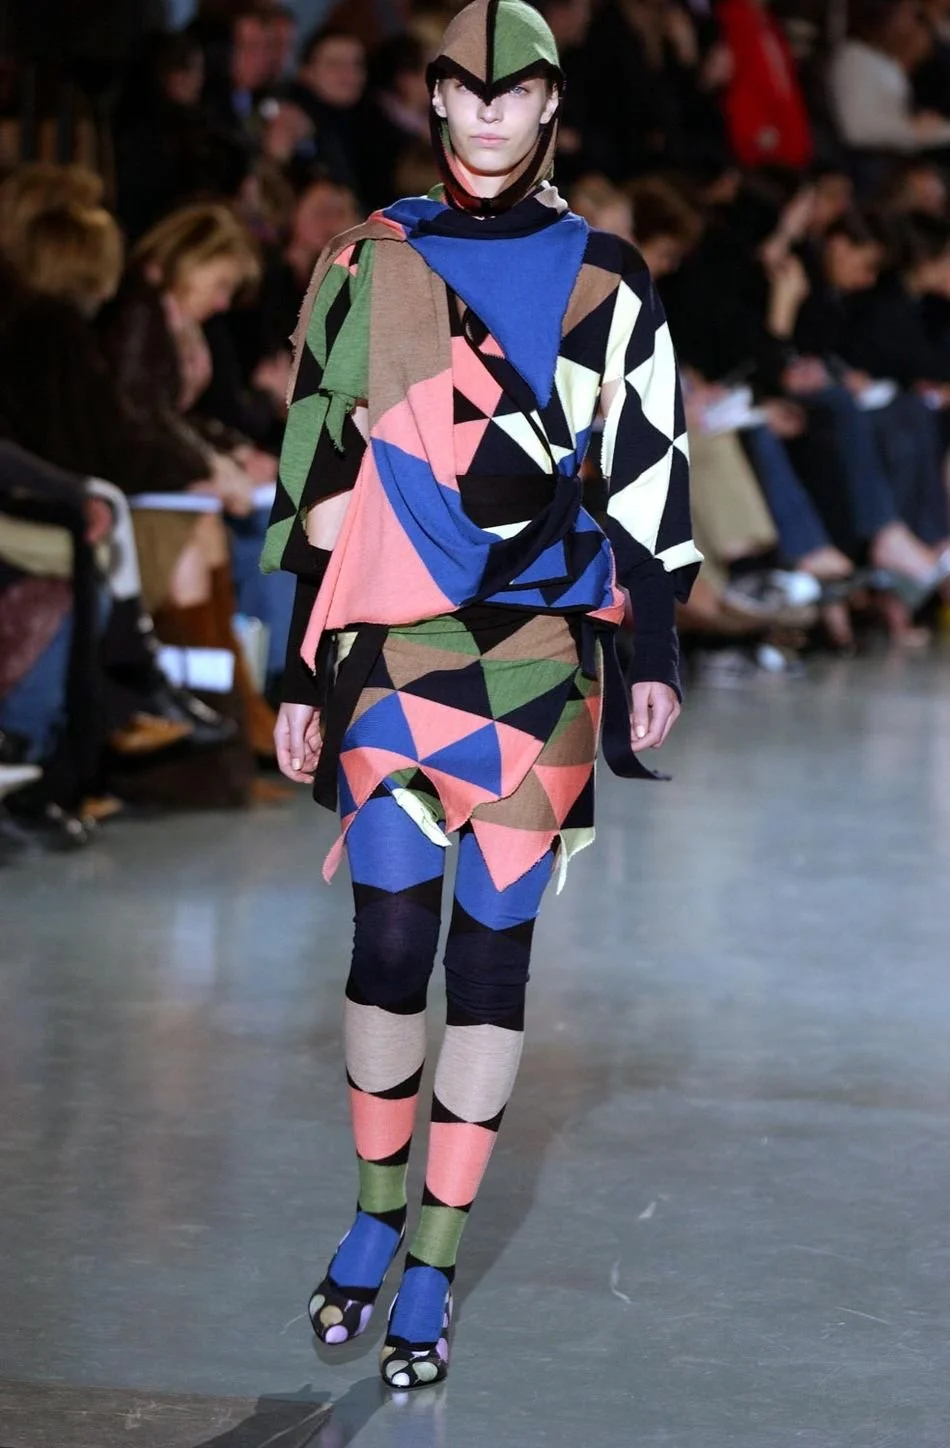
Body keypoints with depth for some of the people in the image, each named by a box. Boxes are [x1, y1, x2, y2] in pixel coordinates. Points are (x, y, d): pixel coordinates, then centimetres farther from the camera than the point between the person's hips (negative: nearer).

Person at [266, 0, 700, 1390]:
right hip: (393, 648, 1)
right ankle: (377, 1210, 20)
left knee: (492, 949, 0)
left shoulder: (607, 283, 5)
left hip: (543, 651, 0)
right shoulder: (367, 267, 7)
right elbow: (317, 480, 9)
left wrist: (653, 650, 0)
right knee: (390, 941, -4)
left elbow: (649, 467, 6)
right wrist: (301, 673, 8)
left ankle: (434, 1268, 9)